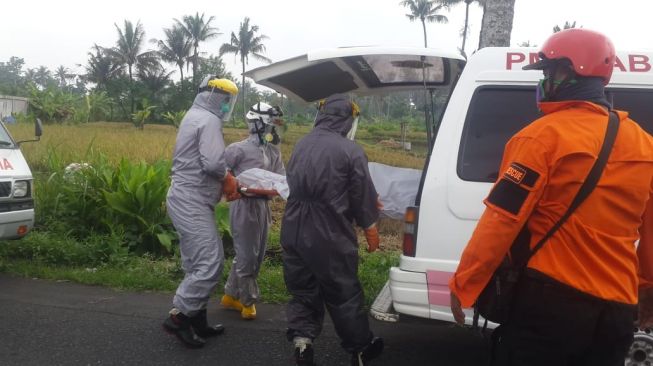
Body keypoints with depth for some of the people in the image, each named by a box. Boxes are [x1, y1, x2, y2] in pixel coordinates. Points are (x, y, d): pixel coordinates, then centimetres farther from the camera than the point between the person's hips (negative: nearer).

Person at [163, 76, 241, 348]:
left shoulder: (194, 116, 19)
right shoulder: (209, 120, -14)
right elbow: (213, 163, -25)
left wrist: (226, 181, 9)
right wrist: (228, 178, -4)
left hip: (188, 200, 11)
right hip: (192, 203, -11)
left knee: (199, 264, 14)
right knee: (209, 265, -11)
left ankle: (197, 320, 20)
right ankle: (178, 317, -5)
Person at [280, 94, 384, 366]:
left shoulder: (301, 145, 8)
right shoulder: (350, 150, -12)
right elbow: (363, 196, -6)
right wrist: (371, 230, 8)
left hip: (294, 231, 5)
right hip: (330, 236, -5)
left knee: (302, 290, 18)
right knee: (344, 294, 10)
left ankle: (301, 344, 9)